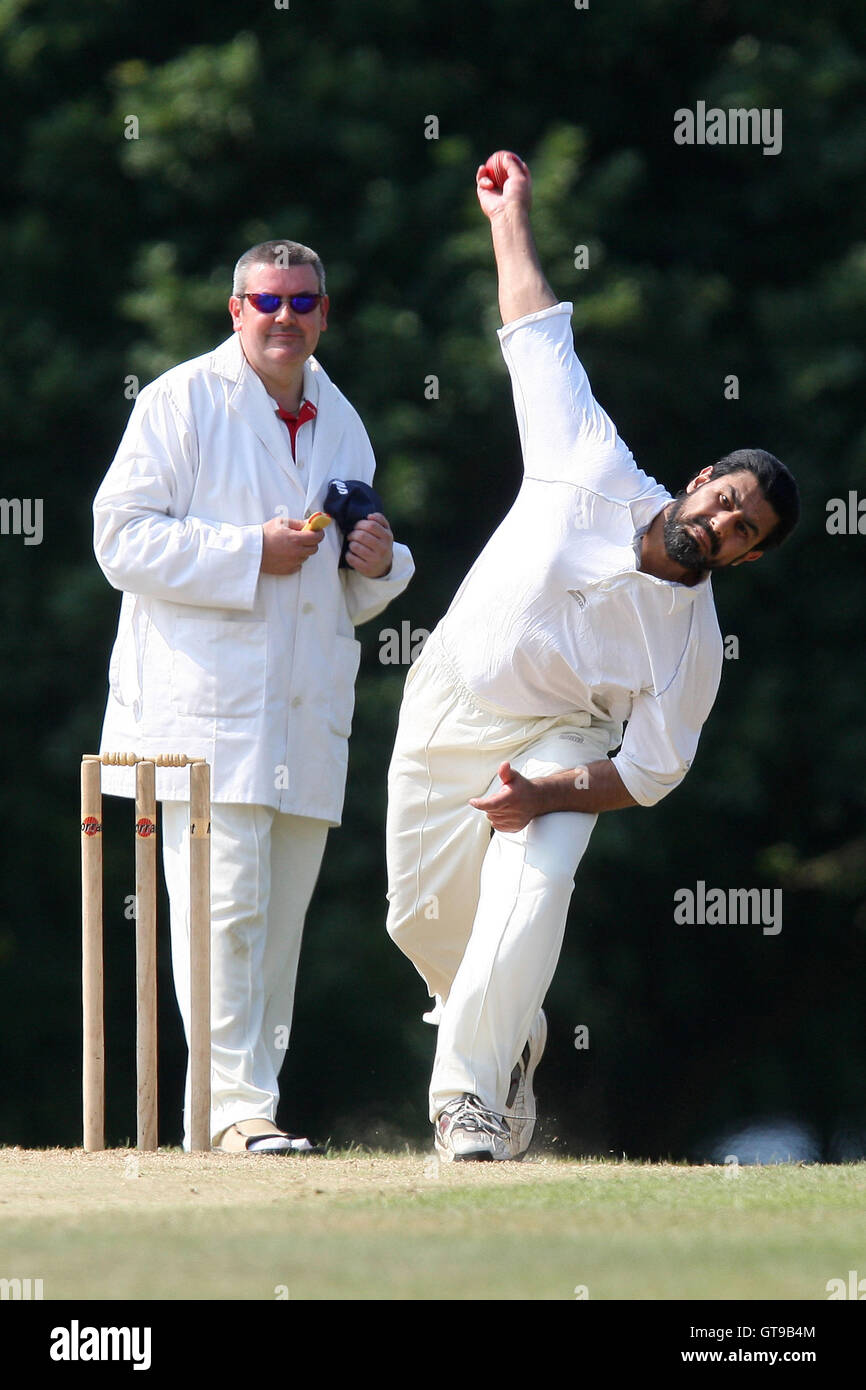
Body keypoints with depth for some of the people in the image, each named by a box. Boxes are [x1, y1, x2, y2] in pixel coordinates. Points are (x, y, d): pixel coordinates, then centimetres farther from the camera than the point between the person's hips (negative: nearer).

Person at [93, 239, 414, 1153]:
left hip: (307, 720, 6)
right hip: (206, 711, -6)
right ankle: (236, 1107, -14)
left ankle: (248, 1102, 10)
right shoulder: (182, 401, 1)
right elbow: (123, 538, -9)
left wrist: (377, 564, 2)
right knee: (225, 913, -13)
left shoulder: (341, 424, 19)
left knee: (280, 922, 5)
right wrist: (251, 554, -14)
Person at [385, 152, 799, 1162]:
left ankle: (470, 1092, -26)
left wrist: (549, 796, -27)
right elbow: (539, 339, -4)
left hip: (552, 742, -2)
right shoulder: (595, 473, -13)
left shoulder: (694, 644, -14)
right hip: (443, 717, 2)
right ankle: (510, 1037, 39)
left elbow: (648, 773, -12)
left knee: (529, 894, -29)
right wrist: (511, 220, 0)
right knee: (423, 921, 9)